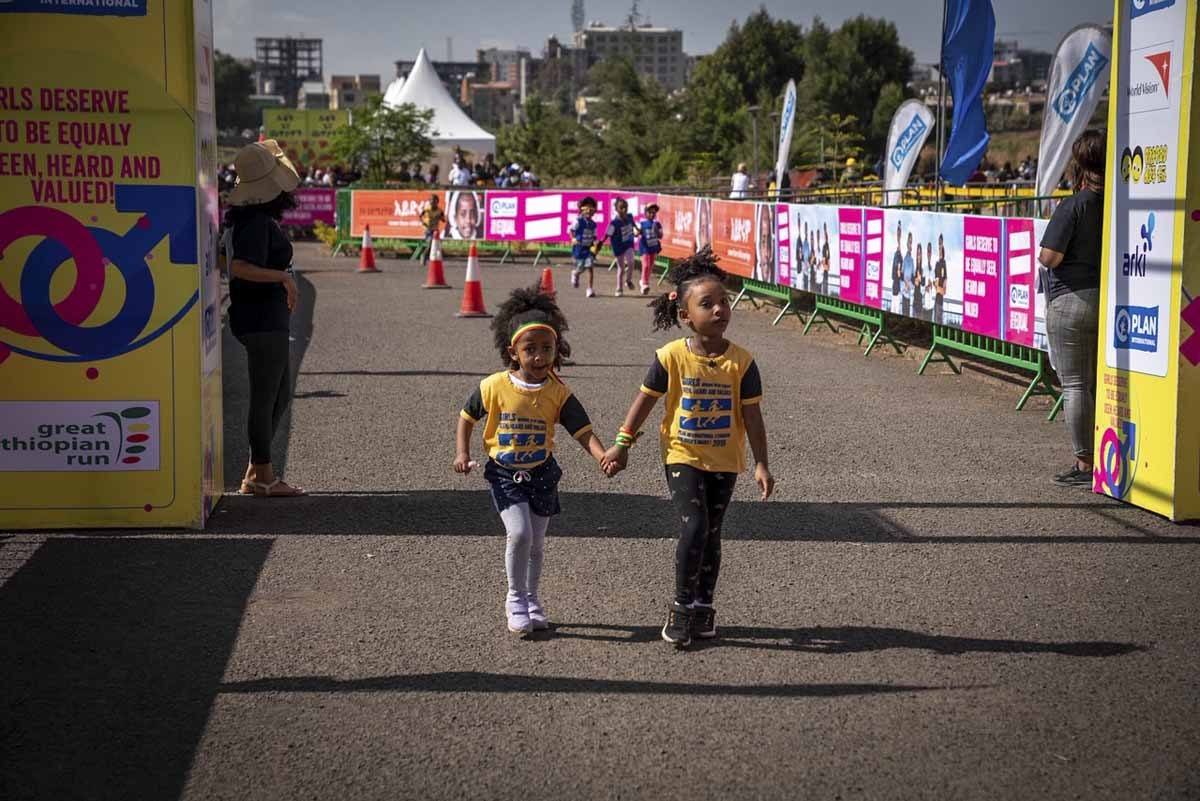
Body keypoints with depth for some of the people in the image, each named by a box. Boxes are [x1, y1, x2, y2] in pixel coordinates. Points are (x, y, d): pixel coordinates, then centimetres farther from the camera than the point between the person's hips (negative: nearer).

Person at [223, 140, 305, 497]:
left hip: (271, 319, 10)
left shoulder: (258, 218, 11)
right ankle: (262, 477, 9)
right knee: (265, 398, -1)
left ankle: (256, 472, 25)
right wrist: (283, 277, -31)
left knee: (280, 395, 18)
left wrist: (284, 291, 26)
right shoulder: (257, 222, -19)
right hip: (262, 320, -10)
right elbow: (239, 267, -30)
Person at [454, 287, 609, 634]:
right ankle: (516, 599, 3)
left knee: (536, 543, 12)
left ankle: (531, 599, 34)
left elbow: (583, 431, -15)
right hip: (504, 474, -2)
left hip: (542, 474, 2)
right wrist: (462, 453, -7)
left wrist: (604, 457, -32)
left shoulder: (558, 394, -10)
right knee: (519, 533, -18)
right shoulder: (494, 387, -11)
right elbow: (466, 417, 4)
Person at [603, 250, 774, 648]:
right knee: (694, 526, -14)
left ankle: (703, 606, 24)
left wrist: (761, 464, -7)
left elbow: (752, 416, -4)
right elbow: (645, 399, -1)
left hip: (724, 461, 2)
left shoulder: (741, 362, -8)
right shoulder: (671, 357, -11)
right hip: (683, 456, -2)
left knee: (711, 533, 11)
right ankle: (682, 605, 1)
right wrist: (622, 444, 0)